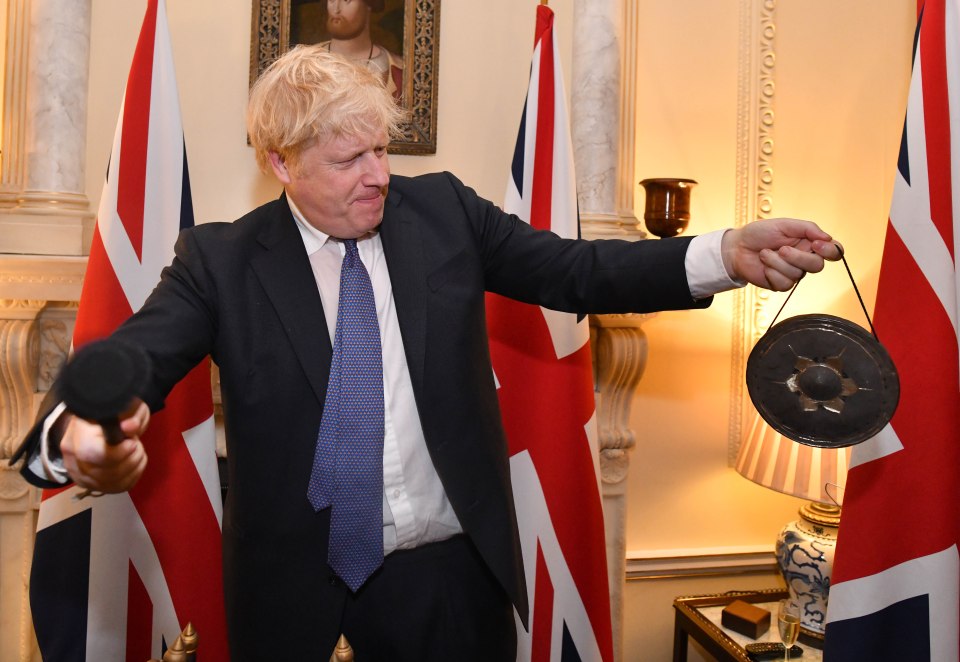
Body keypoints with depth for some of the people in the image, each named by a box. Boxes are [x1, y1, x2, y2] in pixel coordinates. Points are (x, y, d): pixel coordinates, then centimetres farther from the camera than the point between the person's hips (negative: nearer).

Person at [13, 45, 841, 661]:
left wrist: (729, 253, -19)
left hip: (454, 571, 2)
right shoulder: (222, 260, -7)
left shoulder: (443, 209, -2)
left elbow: (576, 270, -6)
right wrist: (86, 428, -40)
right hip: (297, 587, 0)